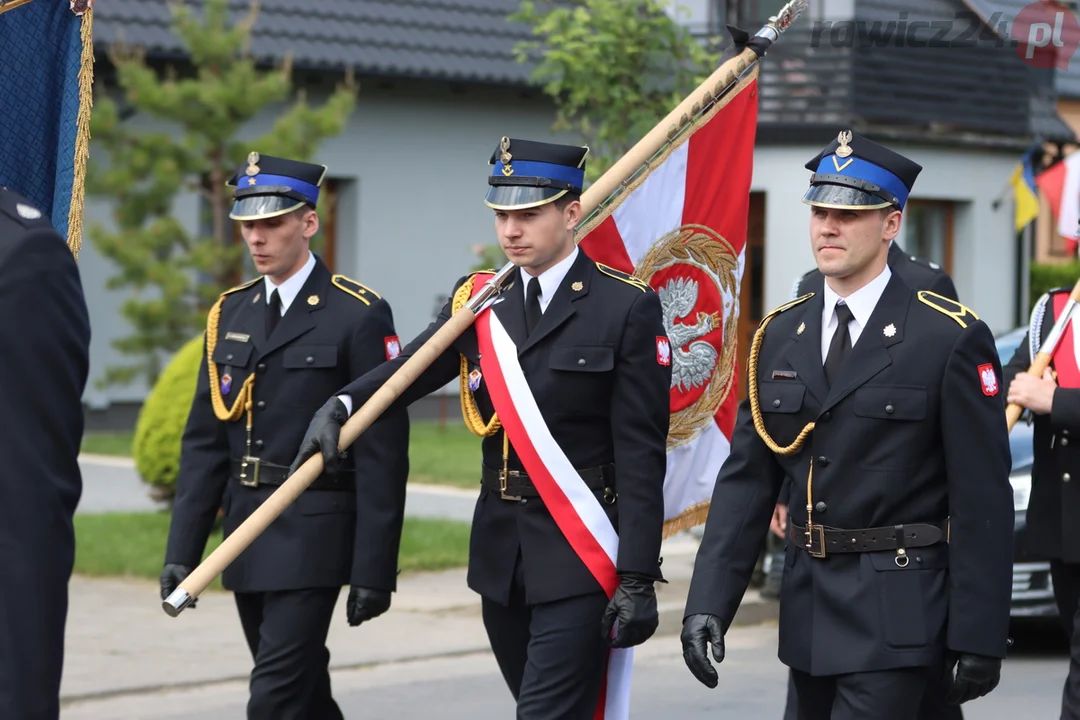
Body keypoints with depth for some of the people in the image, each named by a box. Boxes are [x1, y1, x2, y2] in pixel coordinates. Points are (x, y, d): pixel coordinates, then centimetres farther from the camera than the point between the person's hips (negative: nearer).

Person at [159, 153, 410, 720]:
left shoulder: (358, 316, -8)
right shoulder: (229, 315, 11)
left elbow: (383, 454, -10)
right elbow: (204, 442, 12)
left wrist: (373, 568, -13)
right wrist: (182, 549, 5)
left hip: (313, 539, -6)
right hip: (246, 539, 6)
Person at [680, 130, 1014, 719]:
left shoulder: (950, 338, -8)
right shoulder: (779, 336, 9)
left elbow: (982, 500, -9)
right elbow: (745, 479, 8)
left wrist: (979, 639, -12)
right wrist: (708, 602, -3)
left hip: (896, 617, -6)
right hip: (808, 609, 6)